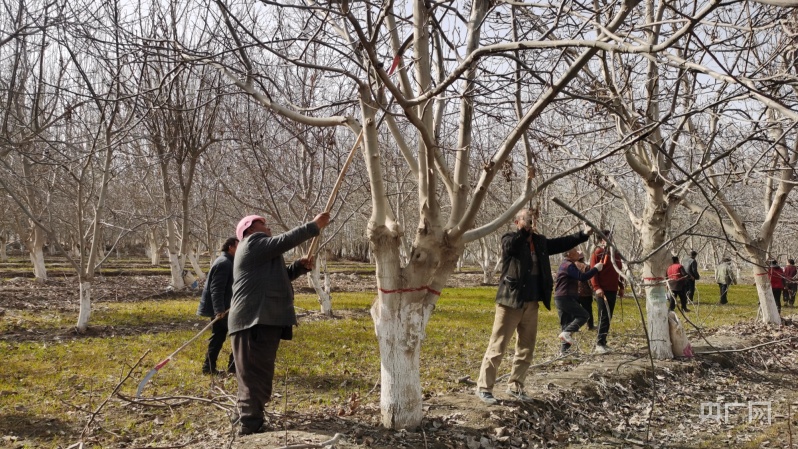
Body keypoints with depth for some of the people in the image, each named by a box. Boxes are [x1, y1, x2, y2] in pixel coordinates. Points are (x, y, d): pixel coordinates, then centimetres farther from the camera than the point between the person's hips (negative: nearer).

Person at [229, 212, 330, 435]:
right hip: (256, 319, -11)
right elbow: (285, 240, -12)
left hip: (262, 319, 11)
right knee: (256, 375, -11)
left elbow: (278, 276, 29)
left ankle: (250, 423, 25)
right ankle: (251, 426, -11)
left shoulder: (260, 252, 29)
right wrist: (314, 226, -6)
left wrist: (299, 266, 14)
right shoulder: (253, 242, -3)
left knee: (257, 375, 16)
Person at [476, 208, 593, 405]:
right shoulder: (509, 239, -7)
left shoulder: (540, 241, 11)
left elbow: (561, 243, 16)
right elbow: (510, 245, -29)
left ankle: (515, 386, 26)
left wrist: (583, 235, 7)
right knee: (497, 347, -3)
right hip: (511, 302, -7)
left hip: (531, 303, 7)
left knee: (526, 349, 13)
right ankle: (484, 387, 5)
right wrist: (526, 229, -35)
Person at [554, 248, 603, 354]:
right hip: (566, 298, -10)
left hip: (560, 298, 10)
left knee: (566, 323, 10)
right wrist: (596, 269, -14)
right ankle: (566, 333, -21)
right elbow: (582, 277, -21)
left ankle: (564, 349, 8)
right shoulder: (568, 265, -12)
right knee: (583, 315, -7)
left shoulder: (565, 265, 21)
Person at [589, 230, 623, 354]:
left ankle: (603, 341, 16)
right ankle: (600, 344, -10)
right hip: (602, 290, -7)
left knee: (609, 316, 9)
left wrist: (620, 286, 19)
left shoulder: (616, 252, 16)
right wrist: (597, 287, -20)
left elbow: (619, 270, 23)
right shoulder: (597, 253, -4)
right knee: (604, 316, -11)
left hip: (613, 289, 7)